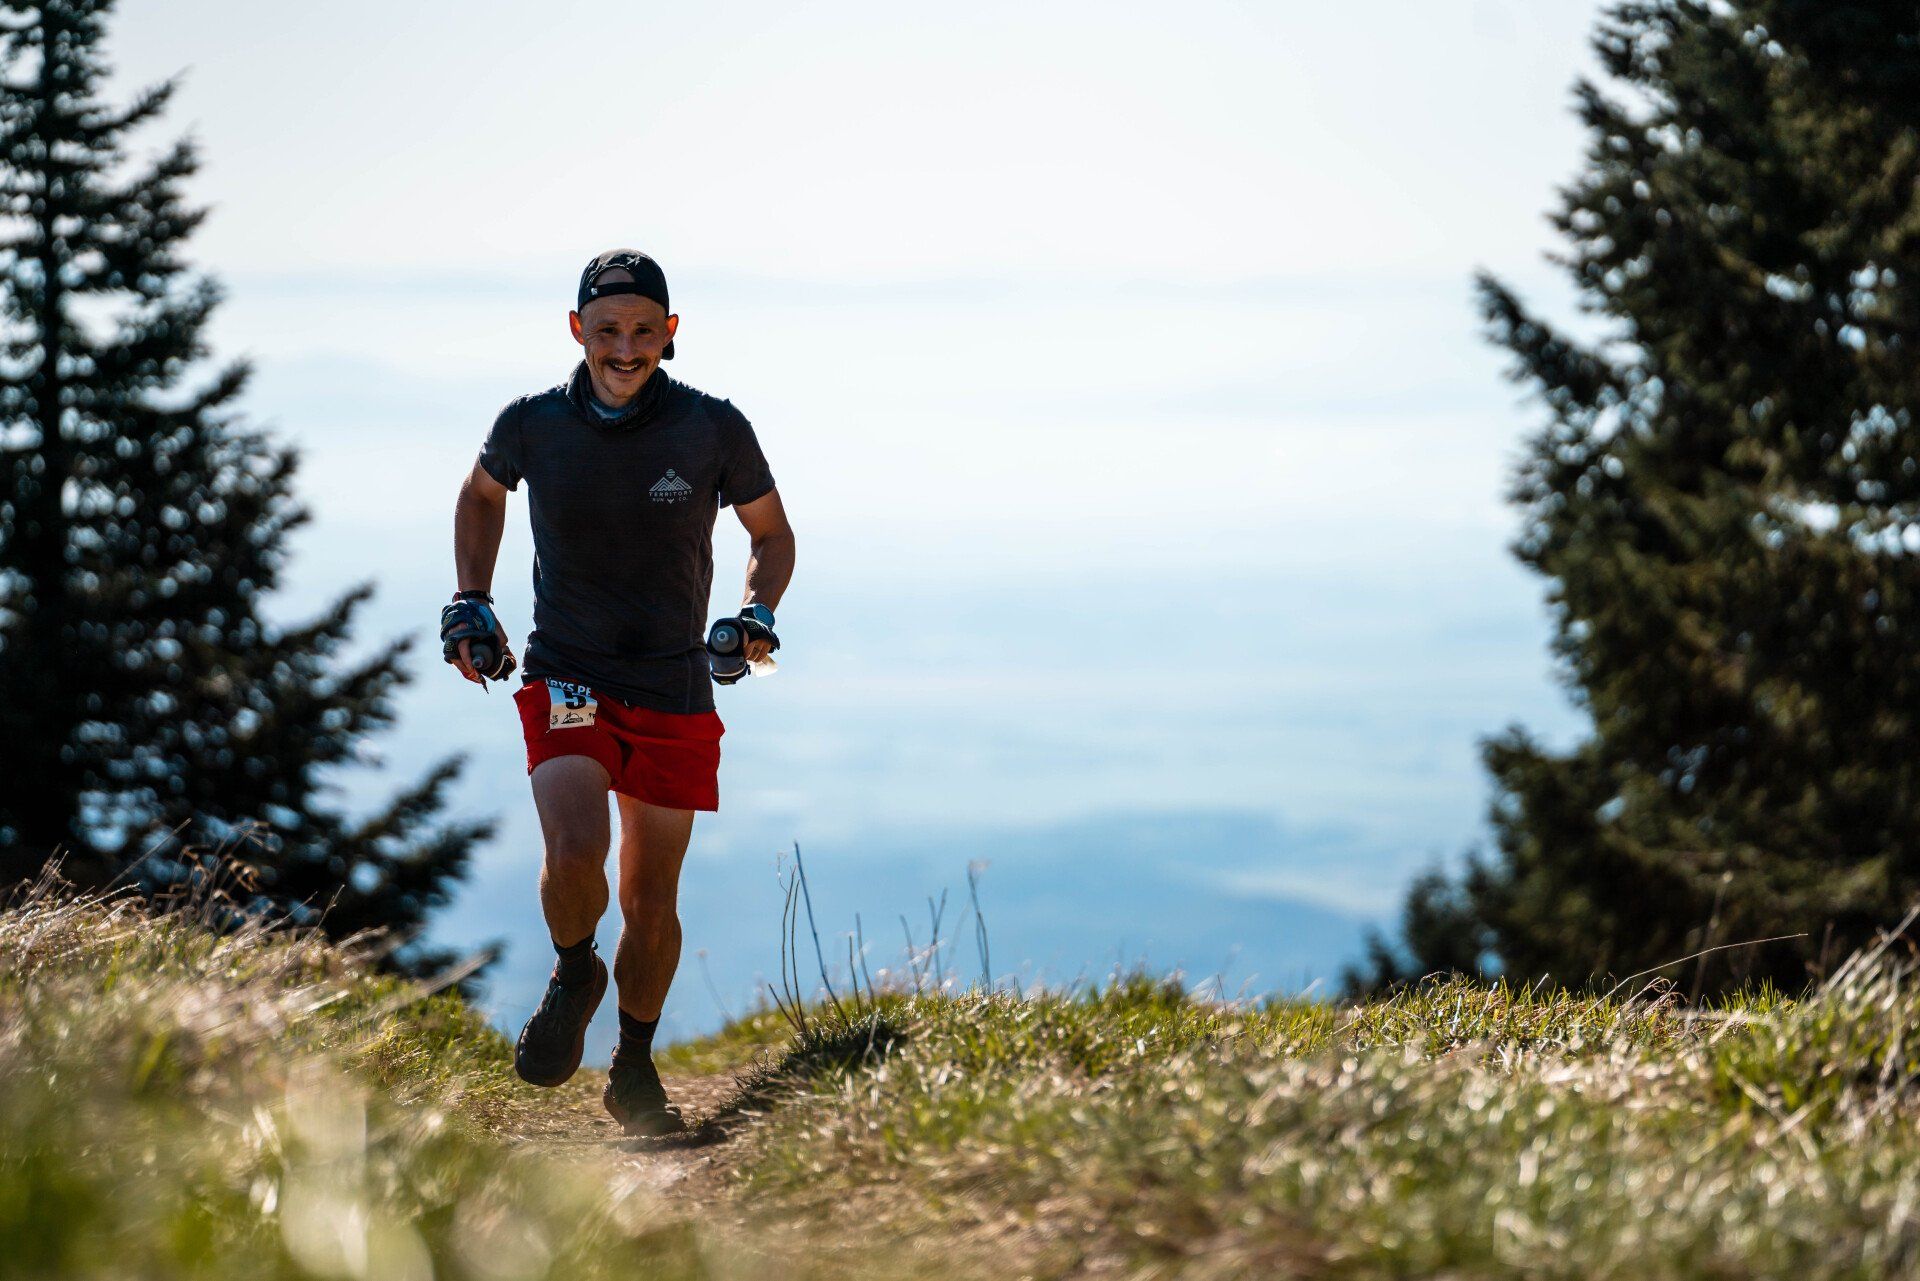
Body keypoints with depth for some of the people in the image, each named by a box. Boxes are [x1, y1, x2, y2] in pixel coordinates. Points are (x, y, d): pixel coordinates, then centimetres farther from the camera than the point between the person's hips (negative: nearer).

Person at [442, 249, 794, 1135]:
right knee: (577, 849, -25)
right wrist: (471, 606, 9)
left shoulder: (713, 430, -7)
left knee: (651, 903, 6)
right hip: (567, 684, -1)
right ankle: (574, 975, 8)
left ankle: (634, 1069, 30)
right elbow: (481, 495, 18)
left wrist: (758, 612, -8)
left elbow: (771, 534, 10)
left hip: (674, 696, 1)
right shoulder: (532, 425, -5)